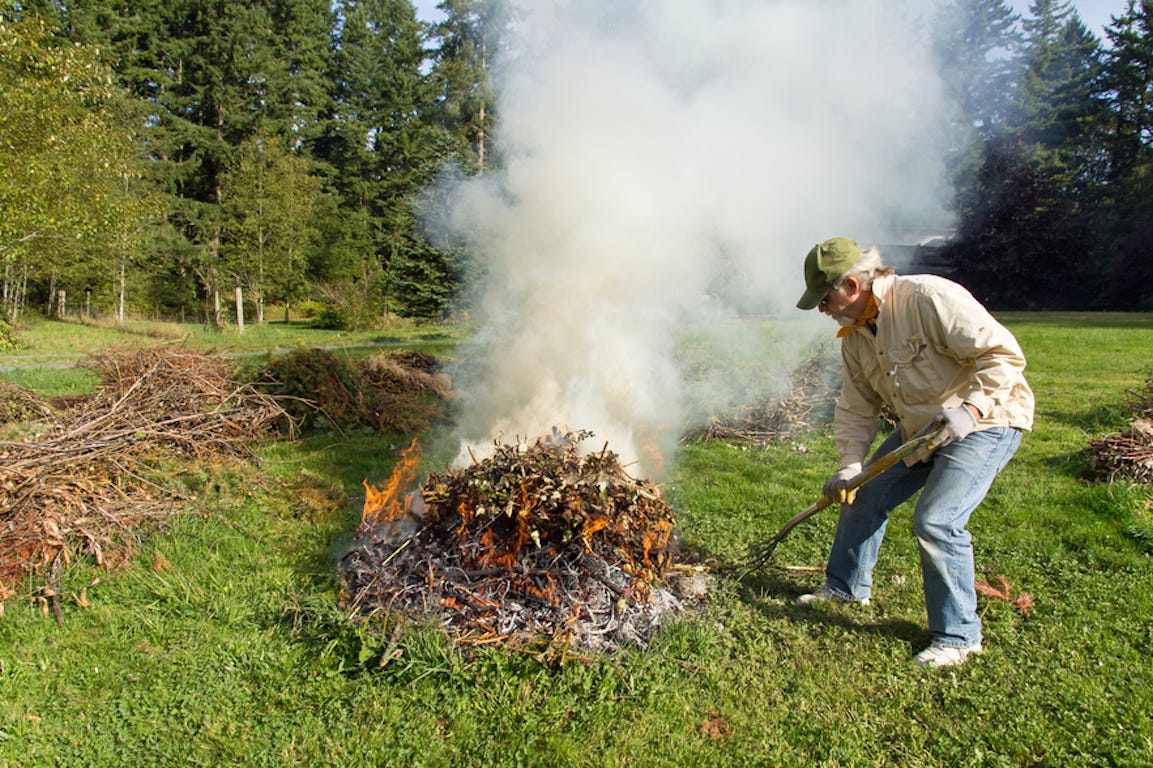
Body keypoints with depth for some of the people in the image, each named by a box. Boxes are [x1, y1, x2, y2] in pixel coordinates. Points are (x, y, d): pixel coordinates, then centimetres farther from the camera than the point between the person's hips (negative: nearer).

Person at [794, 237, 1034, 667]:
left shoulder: (929, 298, -25)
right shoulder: (854, 334, 1)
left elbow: (1002, 353, -26)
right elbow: (857, 407, 6)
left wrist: (969, 407, -37)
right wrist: (850, 466, -3)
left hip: (986, 422, -8)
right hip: (918, 428, 9)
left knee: (936, 520, -20)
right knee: (863, 497, 11)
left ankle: (958, 636, -1)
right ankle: (846, 586, 34)